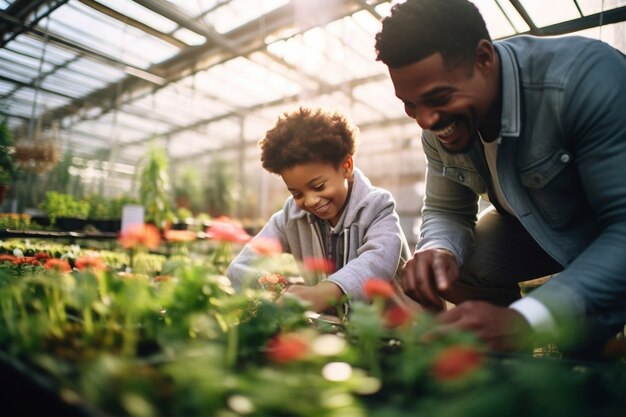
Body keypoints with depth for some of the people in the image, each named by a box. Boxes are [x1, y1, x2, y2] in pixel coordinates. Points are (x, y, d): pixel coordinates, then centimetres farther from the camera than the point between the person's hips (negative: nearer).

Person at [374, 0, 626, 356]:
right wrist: (437, 250, -30)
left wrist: (522, 321, -50)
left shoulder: (586, 77, -34)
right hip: (535, 229, 5)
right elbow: (446, 210, -5)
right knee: (445, 268, -12)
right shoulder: (437, 122, -16)